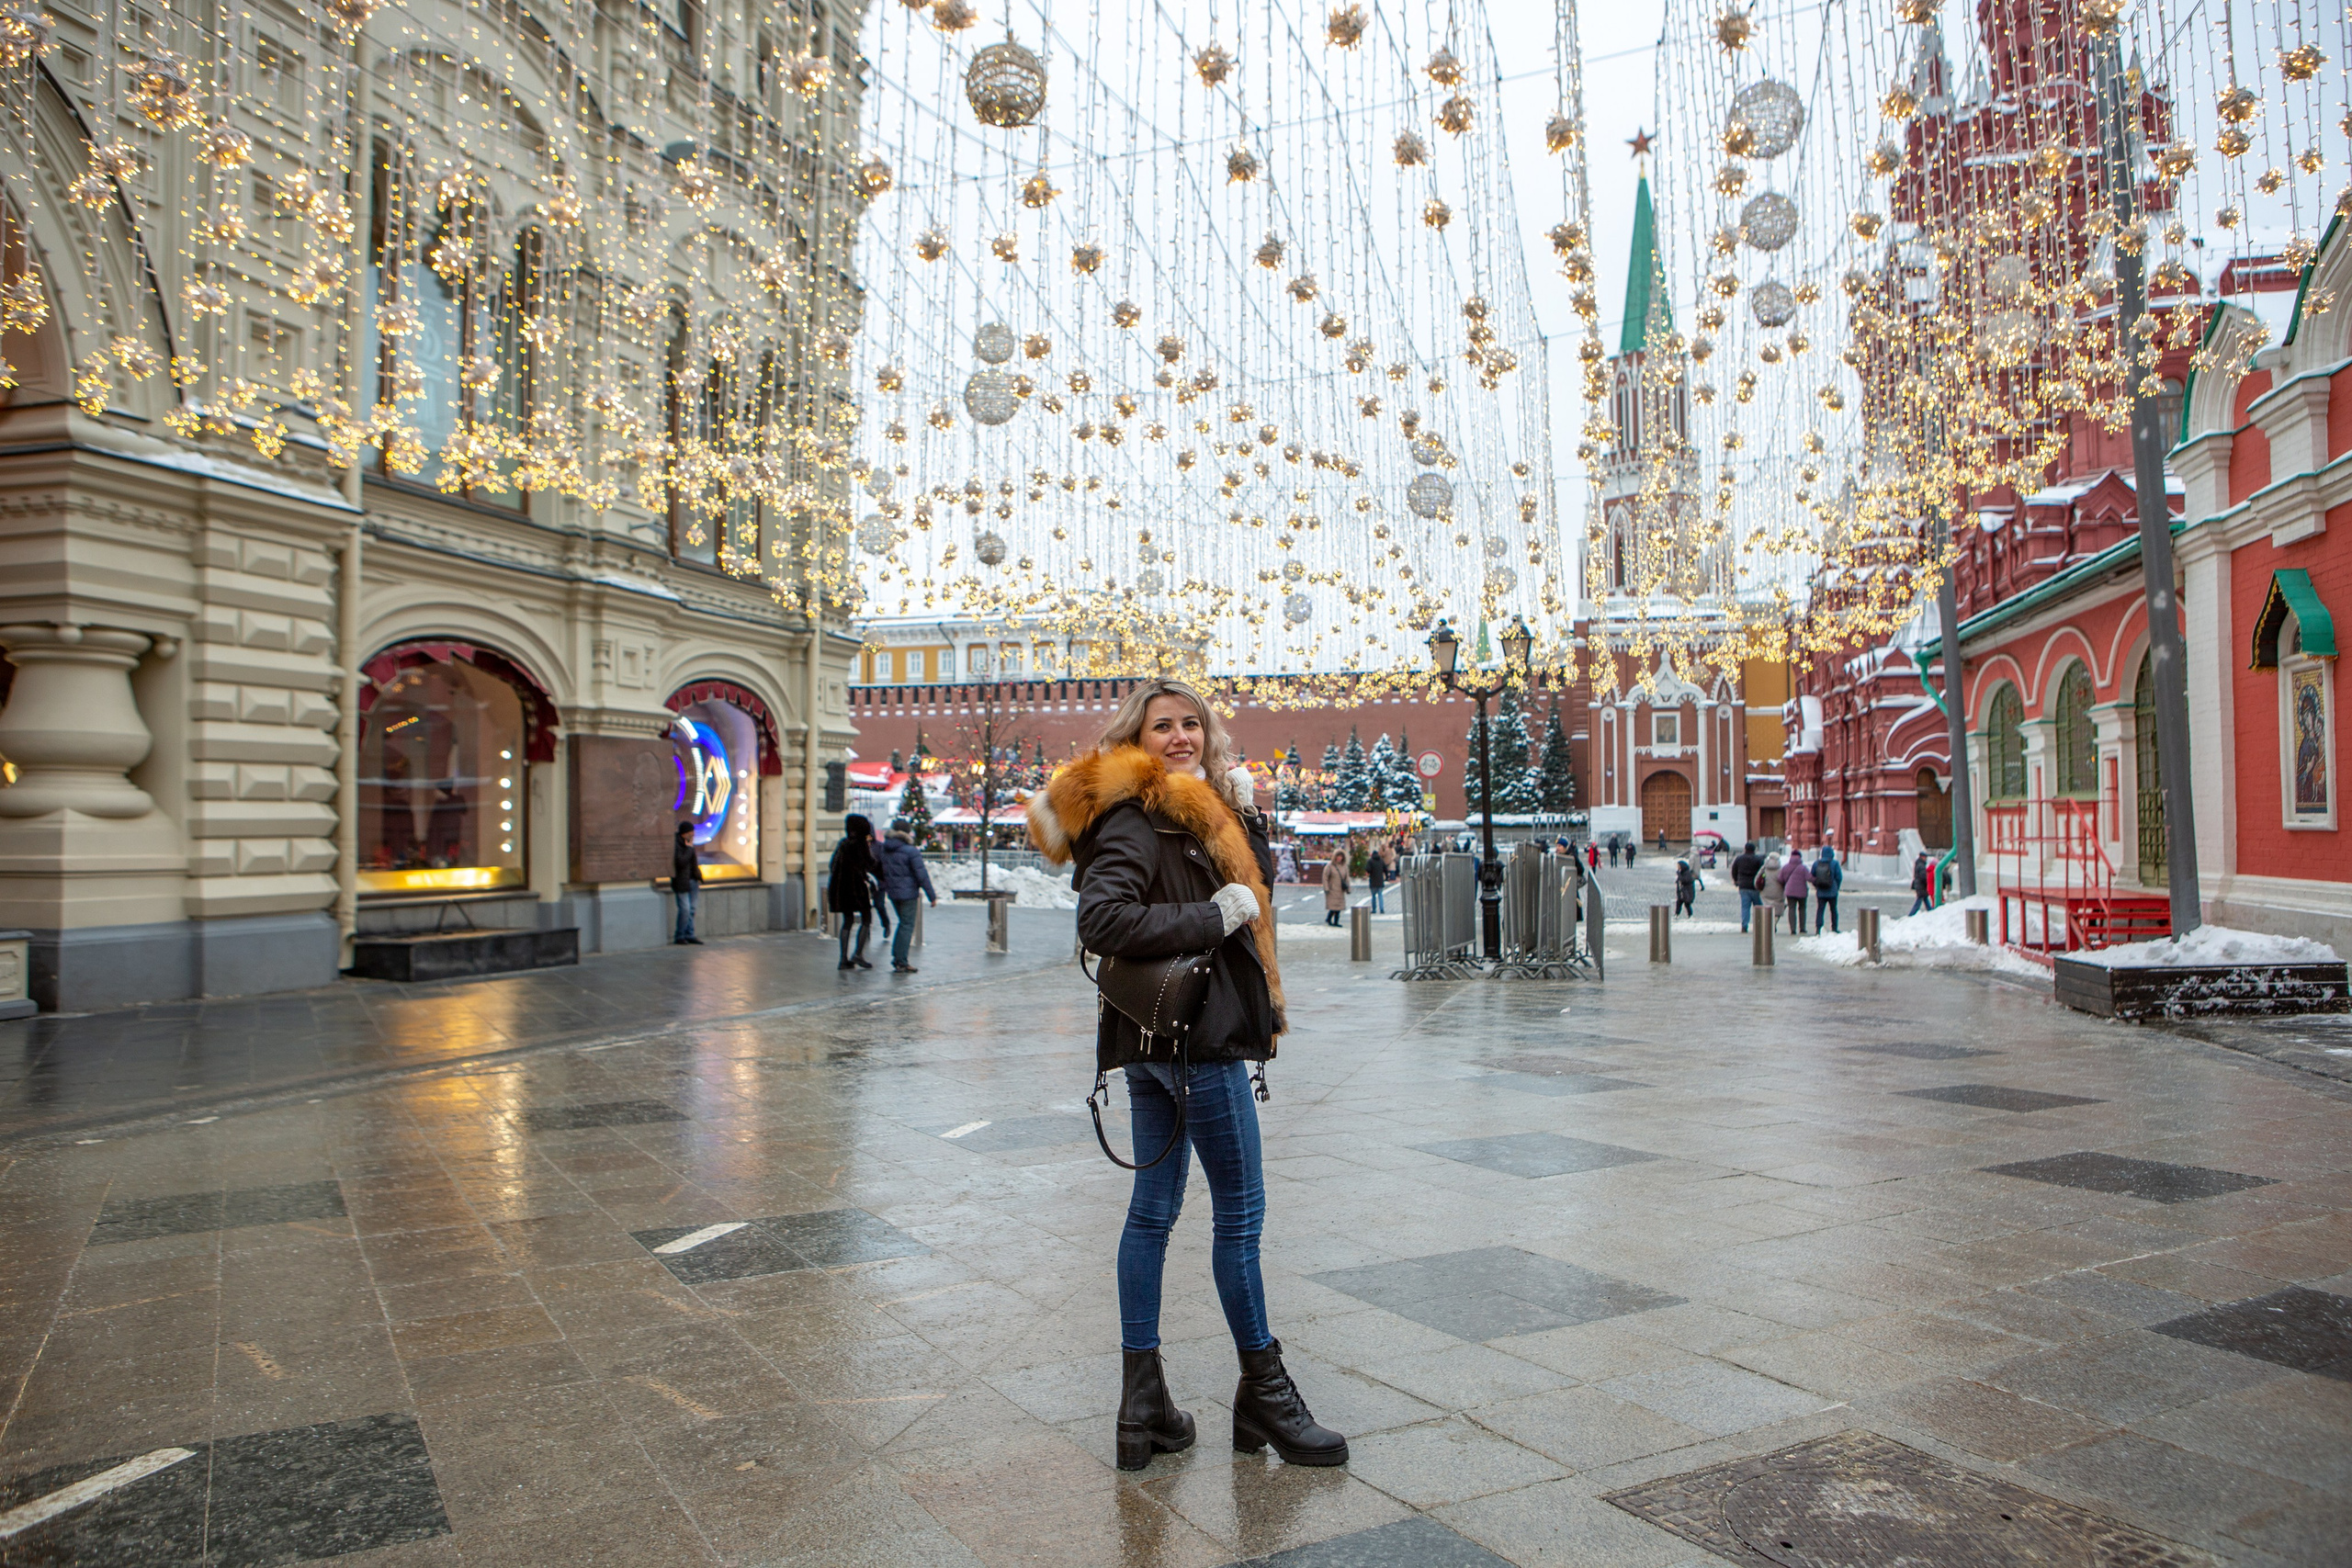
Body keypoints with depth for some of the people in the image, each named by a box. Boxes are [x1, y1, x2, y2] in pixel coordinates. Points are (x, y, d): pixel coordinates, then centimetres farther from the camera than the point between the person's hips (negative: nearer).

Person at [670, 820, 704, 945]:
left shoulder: (689, 843, 14)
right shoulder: (676, 845, -15)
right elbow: (681, 862, -27)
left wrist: (698, 877, 23)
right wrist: (689, 848, -20)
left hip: (692, 881, 9)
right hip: (682, 882, -9)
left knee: (692, 909, 9)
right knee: (685, 909, -10)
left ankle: (689, 935, 15)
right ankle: (679, 937, -2)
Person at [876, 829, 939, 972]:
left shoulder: (885, 849, 4)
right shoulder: (911, 851, -16)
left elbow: (881, 872, 12)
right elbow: (922, 875, -15)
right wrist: (932, 896, -10)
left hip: (892, 892, 7)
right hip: (907, 893, -7)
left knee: (903, 922, 21)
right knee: (907, 925, 0)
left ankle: (896, 956, 17)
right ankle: (901, 962, -1)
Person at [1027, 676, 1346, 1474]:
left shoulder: (1194, 808, 16)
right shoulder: (1133, 816, -13)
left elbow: (1259, 873, 24)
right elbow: (1102, 918, -26)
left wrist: (1246, 811, 7)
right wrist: (1216, 915, -20)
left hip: (1163, 1038, 10)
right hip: (1191, 1031, -10)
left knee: (1154, 1207, 11)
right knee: (1240, 1210, 1)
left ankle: (1142, 1405, 20)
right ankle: (1264, 1395, 15)